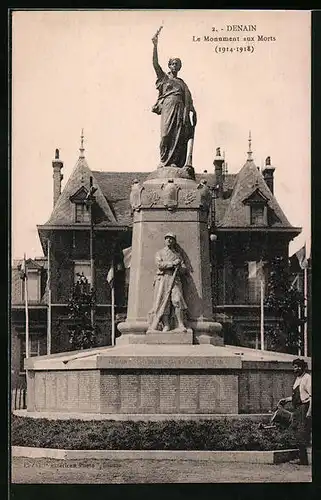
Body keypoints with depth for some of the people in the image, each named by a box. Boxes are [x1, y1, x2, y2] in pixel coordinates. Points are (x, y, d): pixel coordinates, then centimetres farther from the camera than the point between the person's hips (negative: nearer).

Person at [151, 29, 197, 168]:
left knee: (179, 135, -9)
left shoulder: (182, 82, 26)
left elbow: (188, 98, 17)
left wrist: (191, 111, 1)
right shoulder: (163, 77, 17)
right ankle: (164, 161, -14)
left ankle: (174, 162, -14)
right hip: (168, 106, -3)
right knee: (167, 133, -15)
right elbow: (155, 63, 5)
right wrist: (155, 45, -4)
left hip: (180, 108, 3)